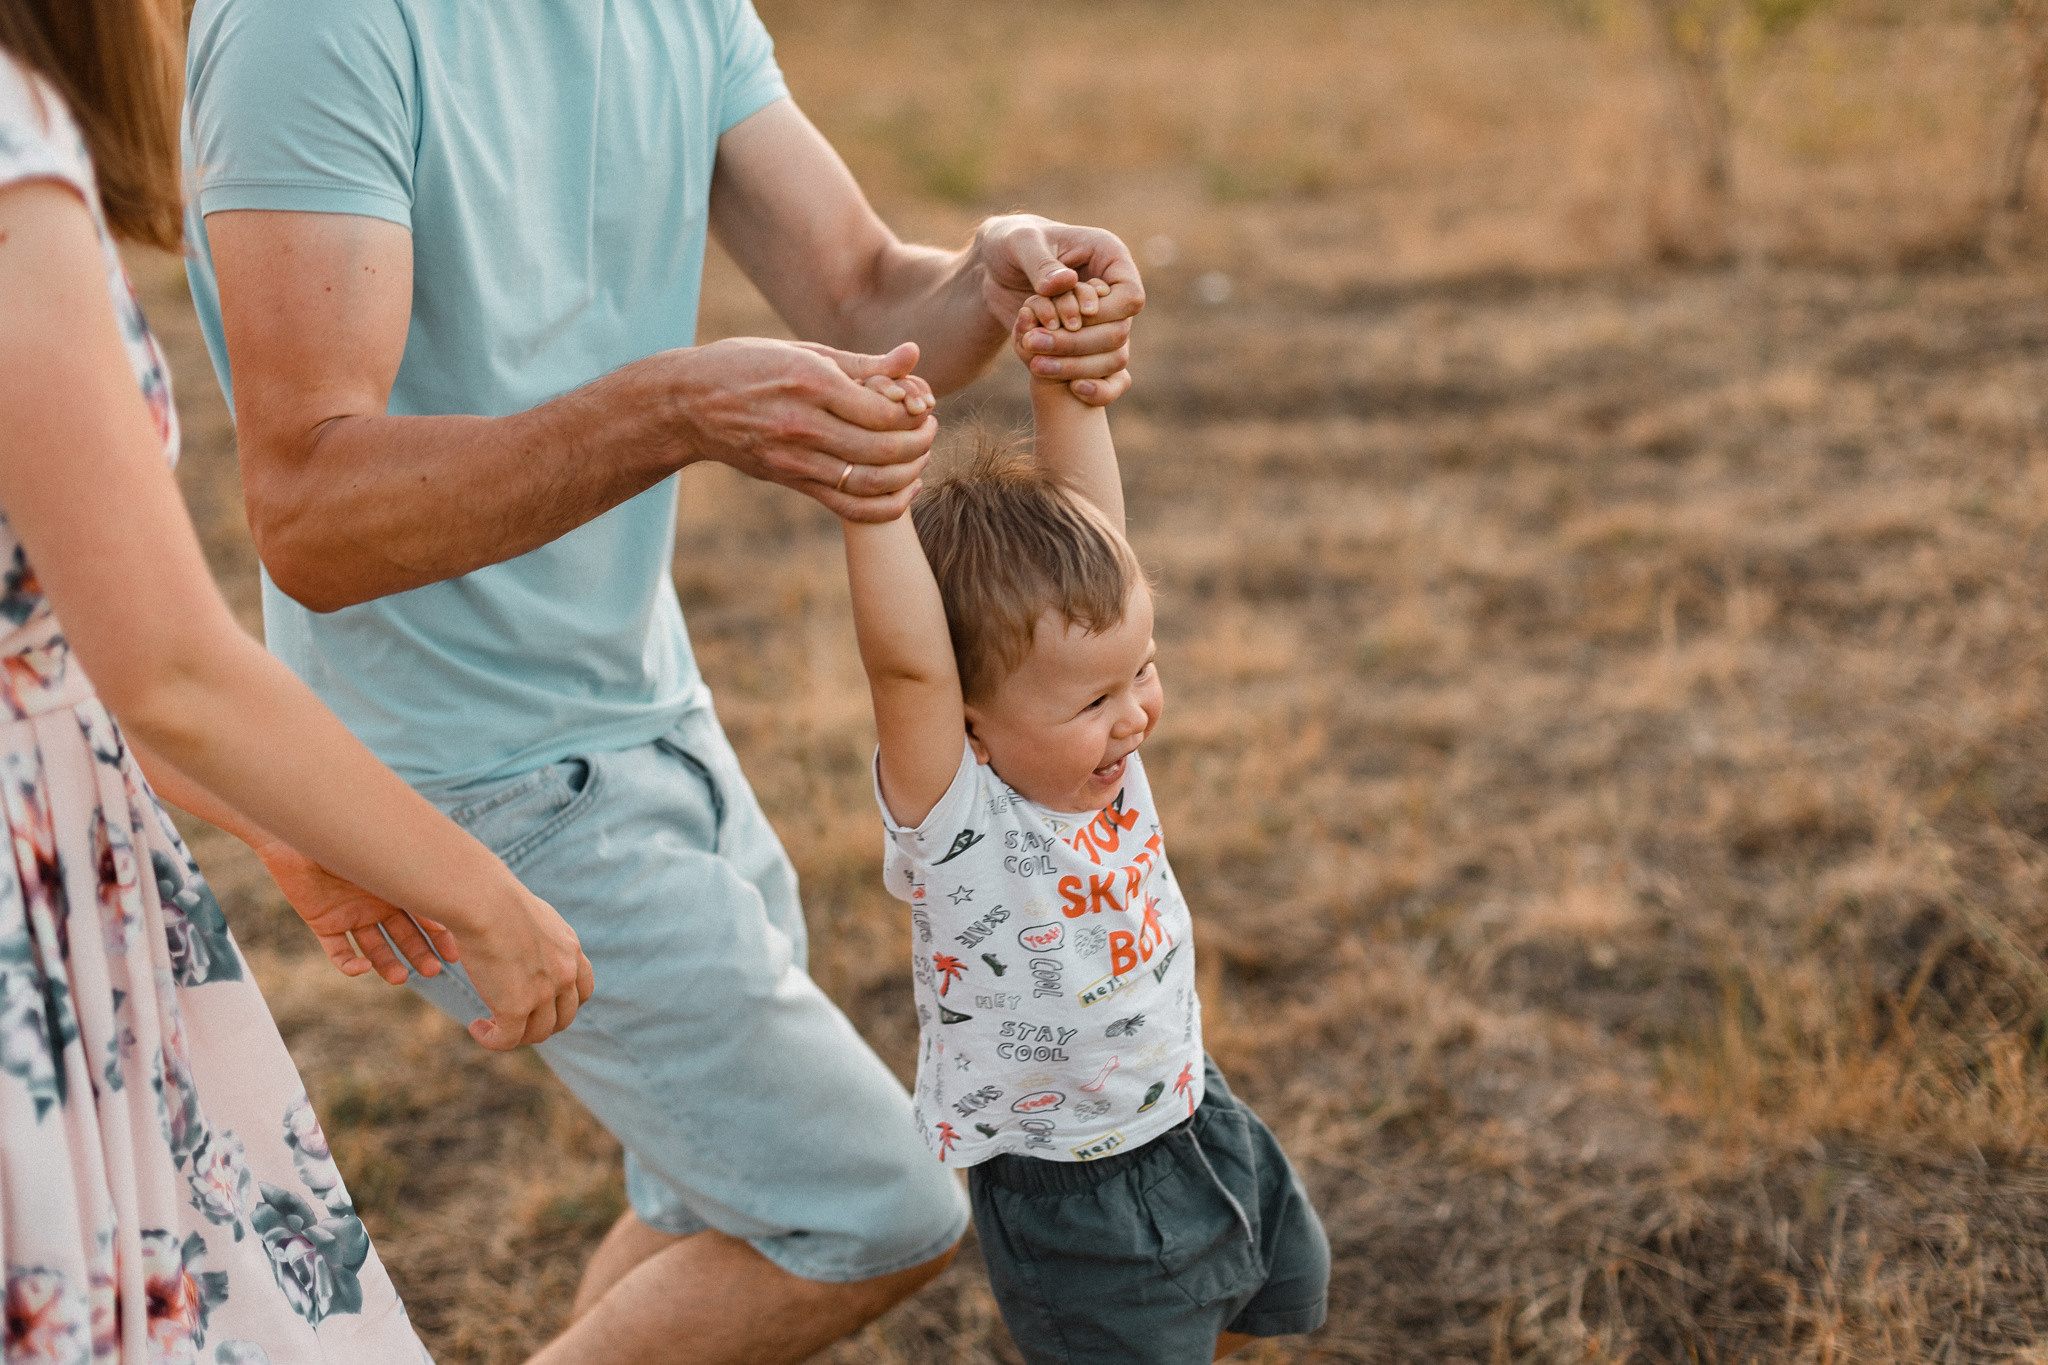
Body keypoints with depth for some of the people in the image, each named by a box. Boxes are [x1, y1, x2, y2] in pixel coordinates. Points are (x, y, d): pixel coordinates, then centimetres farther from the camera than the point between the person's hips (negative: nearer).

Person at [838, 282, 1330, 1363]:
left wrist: (1067, 386, -23)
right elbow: (903, 663, -48)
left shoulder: (1089, 743, -12)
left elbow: (1092, 523, -14)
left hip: (1193, 1115, 7)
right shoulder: (951, 810, -29)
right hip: (1067, 1191, -7)